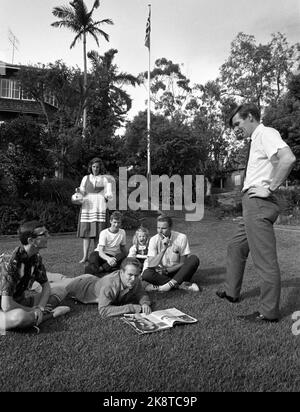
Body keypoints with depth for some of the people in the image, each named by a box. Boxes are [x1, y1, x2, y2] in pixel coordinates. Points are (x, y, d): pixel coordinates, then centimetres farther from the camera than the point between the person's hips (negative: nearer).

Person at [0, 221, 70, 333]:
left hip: (19, 300, 8)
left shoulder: (36, 258, -4)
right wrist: (32, 310, -18)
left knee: (53, 299, -1)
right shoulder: (11, 262, -29)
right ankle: (50, 314, -13)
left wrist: (40, 307, -15)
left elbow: (45, 285, 3)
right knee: (20, 317, -38)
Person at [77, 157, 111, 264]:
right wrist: (78, 192, -9)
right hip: (87, 207, 1)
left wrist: (107, 197, -13)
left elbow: (106, 194, 9)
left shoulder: (103, 179, 11)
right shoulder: (86, 178, 14)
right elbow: (81, 192, 13)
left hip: (99, 208, -1)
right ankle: (85, 256, 1)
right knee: (86, 231, -3)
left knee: (98, 233, -4)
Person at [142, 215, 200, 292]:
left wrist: (166, 270, -18)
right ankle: (182, 285, -26)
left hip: (177, 272, 0)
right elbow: (151, 265, -19)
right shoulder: (154, 240, -10)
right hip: (162, 274, 1)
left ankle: (168, 285, -29)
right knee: (146, 274, -30)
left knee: (194, 259, -26)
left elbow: (183, 263, -6)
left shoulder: (181, 238, -12)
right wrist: (163, 249, -30)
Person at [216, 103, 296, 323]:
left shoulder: (266, 133, -9)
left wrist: (269, 189, -21)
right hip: (253, 205, 11)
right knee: (236, 248, 20)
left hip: (259, 205, -11)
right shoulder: (257, 139, 21)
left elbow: (288, 158, -26)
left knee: (265, 259, -3)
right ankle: (232, 293, 34)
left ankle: (269, 312, 9)